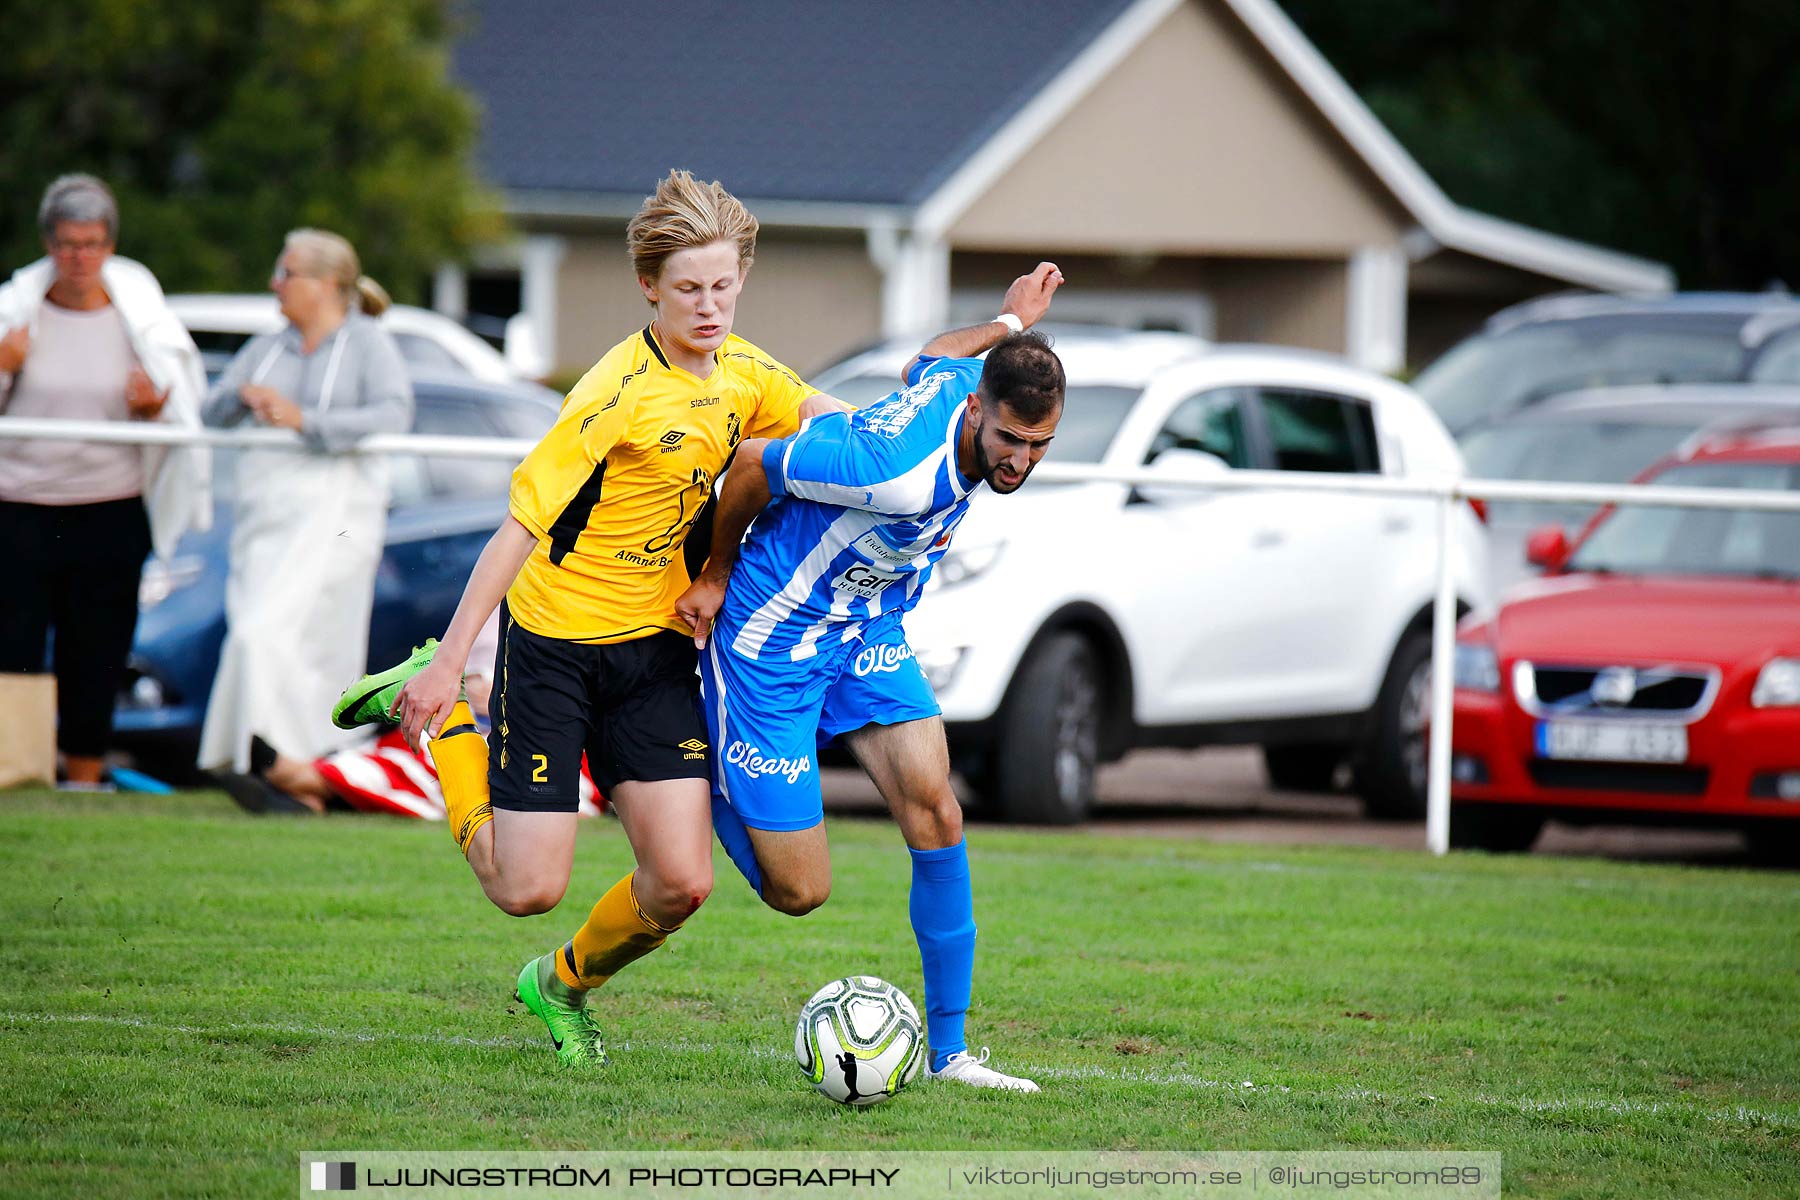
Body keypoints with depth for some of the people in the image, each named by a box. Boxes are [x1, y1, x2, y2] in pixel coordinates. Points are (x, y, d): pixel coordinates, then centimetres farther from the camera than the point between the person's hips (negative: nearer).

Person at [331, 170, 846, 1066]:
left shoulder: (743, 370, 0)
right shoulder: (621, 392, -22)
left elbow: (830, 421, 19)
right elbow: (521, 525, -21)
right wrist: (450, 662, -23)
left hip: (657, 647, 6)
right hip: (555, 633, -6)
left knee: (681, 883, -6)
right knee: (527, 887, -5)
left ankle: (564, 983, 25)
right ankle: (435, 712, 19)